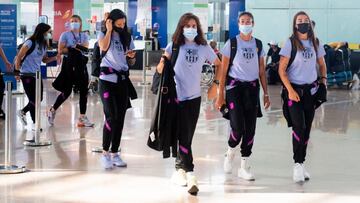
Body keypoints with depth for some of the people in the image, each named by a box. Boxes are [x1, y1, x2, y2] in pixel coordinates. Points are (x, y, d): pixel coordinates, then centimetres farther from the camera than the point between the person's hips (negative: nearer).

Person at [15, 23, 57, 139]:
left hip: (37, 74, 7)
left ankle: (23, 112, 32)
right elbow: (19, 57, -12)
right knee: (33, 99, -5)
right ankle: (34, 123, 6)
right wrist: (17, 71, -10)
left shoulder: (44, 44, 6)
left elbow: (45, 60, 14)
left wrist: (55, 58, -3)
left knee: (39, 98, 9)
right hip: (27, 74, -7)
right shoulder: (30, 43, -16)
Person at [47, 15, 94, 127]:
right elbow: (60, 50, -7)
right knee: (67, 91, -4)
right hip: (69, 64, -4)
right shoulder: (65, 35, 2)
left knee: (84, 90, -1)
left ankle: (82, 117, 4)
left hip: (81, 65, 4)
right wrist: (75, 49, -10)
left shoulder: (84, 36, 12)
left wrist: (70, 48, -13)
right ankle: (53, 110, 17)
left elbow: (85, 47, -4)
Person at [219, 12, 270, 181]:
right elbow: (224, 70, -1)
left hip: (252, 88, 4)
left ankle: (244, 167, 12)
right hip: (235, 87, -3)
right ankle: (230, 153, 19)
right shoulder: (231, 43, -2)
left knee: (250, 128, 2)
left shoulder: (258, 45, 8)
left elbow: (262, 71, 12)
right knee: (238, 128, -13)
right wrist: (220, 95, -5)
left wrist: (266, 94, 8)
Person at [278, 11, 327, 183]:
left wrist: (323, 81, 4)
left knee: (307, 129, 6)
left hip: (311, 90, 4)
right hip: (294, 89, -4)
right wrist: (290, 90, -15)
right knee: (299, 127, -14)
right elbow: (282, 70, -9)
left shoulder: (315, 43, 7)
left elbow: (322, 65, 20)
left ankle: (301, 164, 17)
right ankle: (297, 165, -6)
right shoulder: (290, 43, -7)